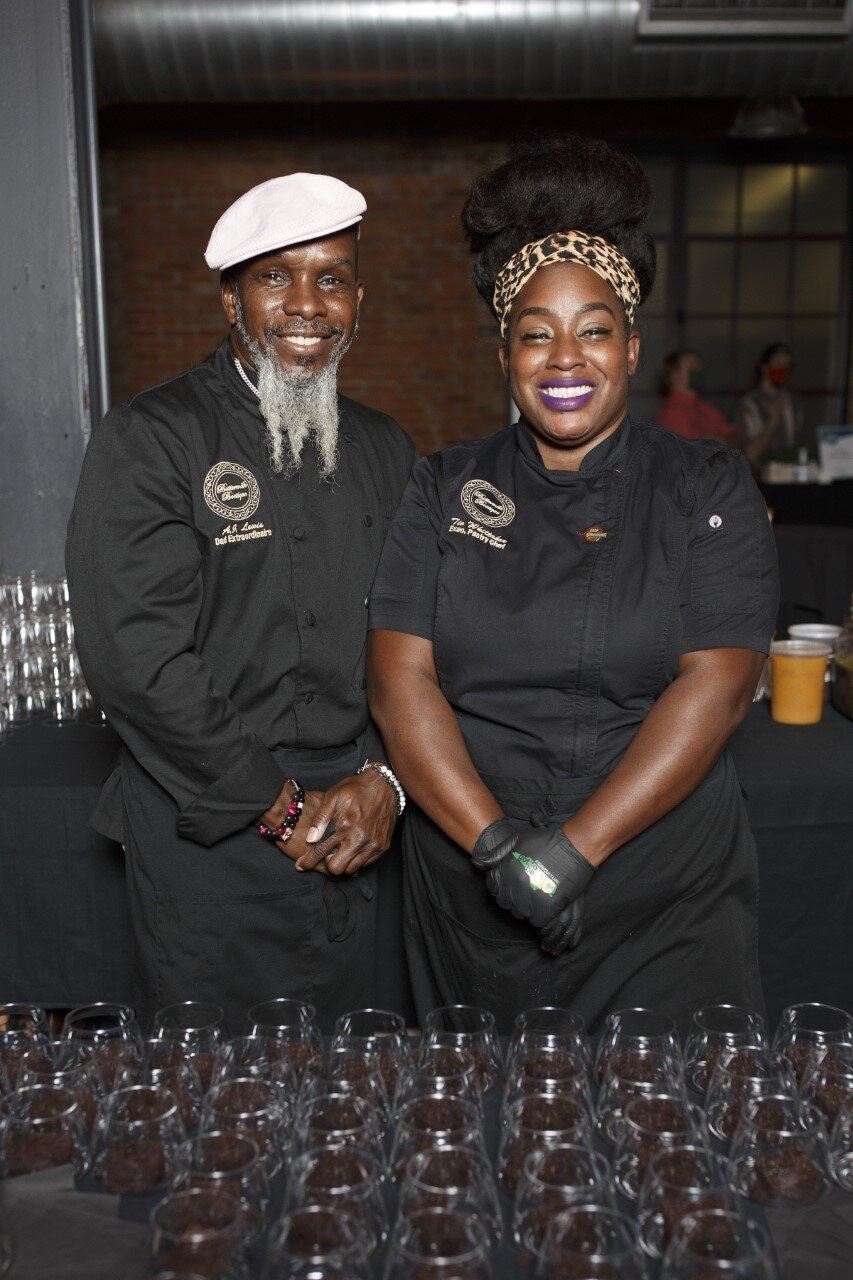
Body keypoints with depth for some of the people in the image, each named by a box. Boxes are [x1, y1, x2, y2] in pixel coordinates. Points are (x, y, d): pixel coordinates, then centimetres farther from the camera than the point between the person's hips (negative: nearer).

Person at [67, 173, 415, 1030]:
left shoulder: (385, 451, 9)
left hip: (359, 846, 5)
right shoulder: (147, 439, -9)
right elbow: (134, 656, -18)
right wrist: (280, 809, -13)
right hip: (210, 847, -4)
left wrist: (384, 781, -7)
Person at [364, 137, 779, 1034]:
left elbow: (716, 685, -11)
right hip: (469, 905, 2)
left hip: (667, 906, -1)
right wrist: (499, 846, -17)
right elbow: (398, 680, -6)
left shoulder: (709, 489, -1)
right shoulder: (444, 490, 3)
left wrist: (574, 850, -19)